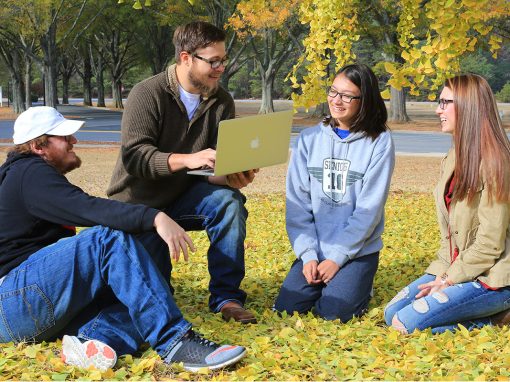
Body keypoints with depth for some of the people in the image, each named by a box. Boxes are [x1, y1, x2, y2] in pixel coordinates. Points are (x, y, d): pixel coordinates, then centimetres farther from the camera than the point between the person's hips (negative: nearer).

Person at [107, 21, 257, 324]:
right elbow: (133, 155, -29)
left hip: (184, 196, 3)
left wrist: (235, 178, -32)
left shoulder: (221, 102, -3)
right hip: (139, 203, -3)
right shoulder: (148, 94, -17)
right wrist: (187, 159, -44)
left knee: (228, 201, -29)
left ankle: (227, 297, -20)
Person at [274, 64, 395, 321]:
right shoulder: (309, 139, 4)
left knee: (333, 311, -19)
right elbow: (297, 202, 0)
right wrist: (308, 255, -10)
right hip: (314, 249, 3)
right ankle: (318, 280, 17)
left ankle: (358, 284, 13)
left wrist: (337, 258, -14)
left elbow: (369, 209, -10)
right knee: (287, 307, -13)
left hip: (358, 249, -3)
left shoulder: (379, 142, -5)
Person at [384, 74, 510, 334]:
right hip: (455, 270, 9)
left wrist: (449, 280, -13)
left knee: (406, 323, -19)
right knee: (391, 313, 0)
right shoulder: (454, 159, 10)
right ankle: (485, 313, 5)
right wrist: (442, 273, -1)